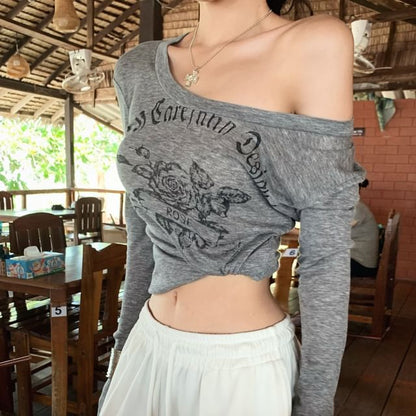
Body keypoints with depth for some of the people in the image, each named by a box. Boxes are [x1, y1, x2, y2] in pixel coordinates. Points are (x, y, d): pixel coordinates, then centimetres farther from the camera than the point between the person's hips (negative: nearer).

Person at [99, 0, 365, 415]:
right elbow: (142, 225, 8)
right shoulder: (138, 69, 1)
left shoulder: (315, 45, -15)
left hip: (244, 362, -4)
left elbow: (326, 248, -14)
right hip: (150, 347, 5)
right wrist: (126, 335, 14)